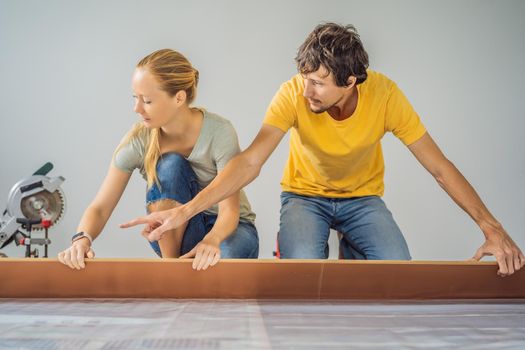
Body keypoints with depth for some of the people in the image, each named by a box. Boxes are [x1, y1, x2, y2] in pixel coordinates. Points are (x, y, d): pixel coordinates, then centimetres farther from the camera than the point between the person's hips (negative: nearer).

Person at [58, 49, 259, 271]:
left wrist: (211, 240, -49)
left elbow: (229, 209, -26)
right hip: (175, 234, 3)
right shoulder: (137, 140, -16)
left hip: (225, 227, -2)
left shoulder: (219, 132, -22)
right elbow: (100, 207, -16)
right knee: (170, 164, -29)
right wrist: (82, 238, -39)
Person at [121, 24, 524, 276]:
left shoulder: (385, 95, -24)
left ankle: (352, 253, 13)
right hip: (305, 195, -1)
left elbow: (438, 166, -19)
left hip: (362, 197, 2)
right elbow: (250, 162, -31)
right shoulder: (293, 94, -25)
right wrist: (186, 210, -43)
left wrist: (491, 226, -26)